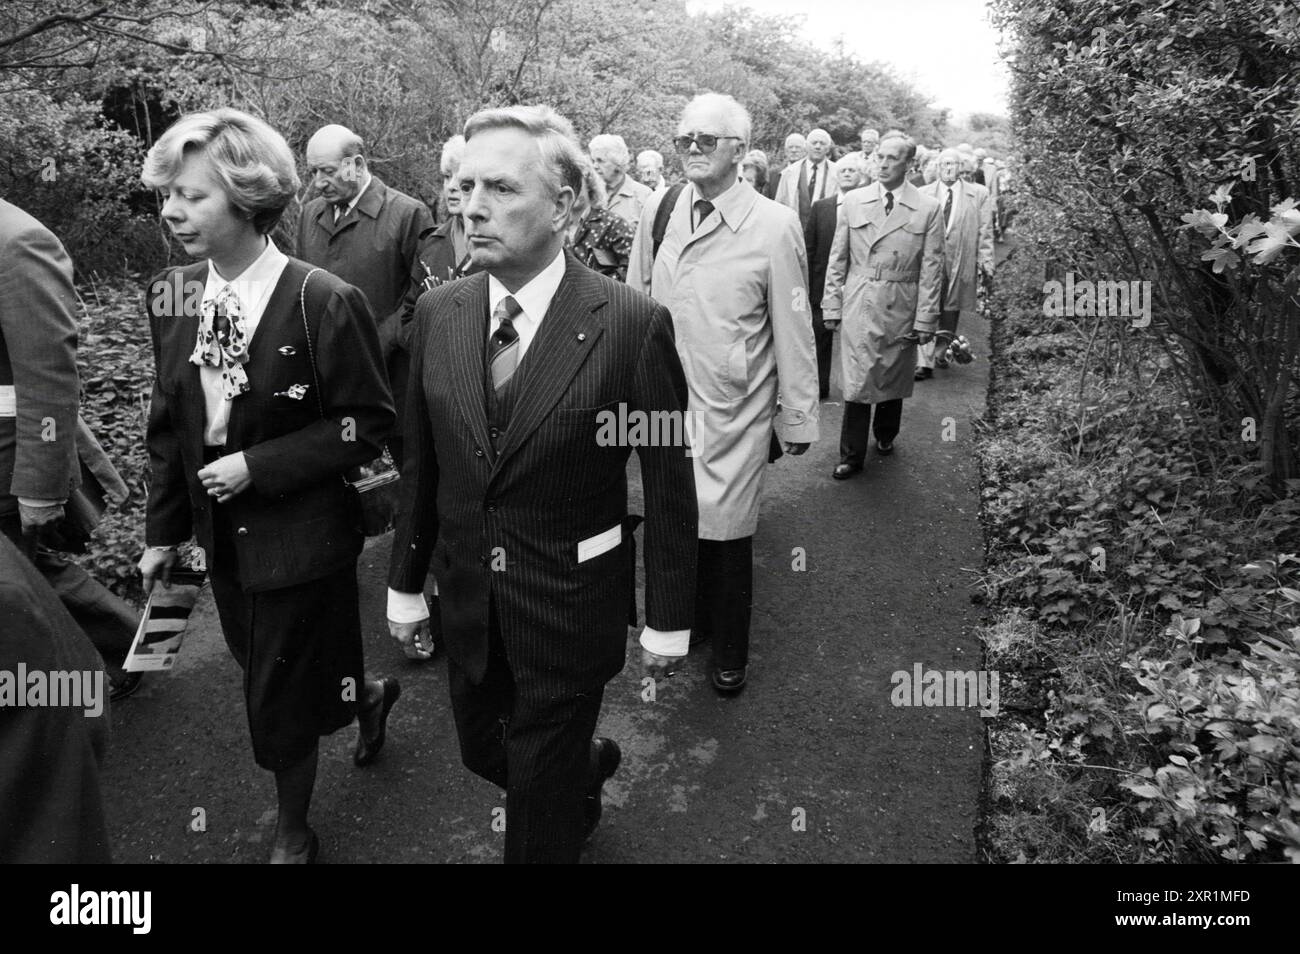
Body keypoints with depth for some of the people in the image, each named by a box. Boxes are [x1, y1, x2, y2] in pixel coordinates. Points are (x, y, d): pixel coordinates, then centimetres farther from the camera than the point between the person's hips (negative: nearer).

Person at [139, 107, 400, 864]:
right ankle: (367, 692, 53)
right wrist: (165, 531, 9)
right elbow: (169, 425, 7)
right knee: (268, 678, 22)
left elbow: (368, 424, -15)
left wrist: (259, 465, -20)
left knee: (282, 704, 8)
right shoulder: (173, 297, -2)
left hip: (301, 538, -6)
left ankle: (295, 835, 36)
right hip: (223, 536, 6)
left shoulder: (325, 303, -20)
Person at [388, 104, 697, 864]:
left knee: (540, 791, 12)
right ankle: (589, 765, 53)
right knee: (485, 752, 23)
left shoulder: (635, 325, -18)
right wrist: (406, 583, 9)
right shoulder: (439, 313, -4)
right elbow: (423, 463, 4)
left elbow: (668, 483, -11)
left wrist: (668, 621, -6)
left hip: (571, 608, -4)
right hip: (468, 601, 5)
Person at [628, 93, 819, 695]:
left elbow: (793, 330, -5)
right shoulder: (657, 214, 2)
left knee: (727, 534, 5)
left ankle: (729, 653, 28)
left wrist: (799, 416, -2)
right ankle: (685, 627, 39)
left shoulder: (774, 226, -8)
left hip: (735, 415, -3)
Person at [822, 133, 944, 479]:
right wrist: (832, 304, 2)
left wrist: (926, 318, -4)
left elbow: (931, 268, -1)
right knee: (857, 383, -2)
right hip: (858, 305, 0)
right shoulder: (853, 201, 3)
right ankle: (851, 456, 9)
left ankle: (885, 435, 38)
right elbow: (837, 258, 6)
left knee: (892, 379, 13)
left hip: (900, 309, 0)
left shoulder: (928, 209, -1)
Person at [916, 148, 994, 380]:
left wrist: (985, 262, -2)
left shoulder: (979, 194, 6)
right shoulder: (922, 194, 7)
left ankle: (942, 350, 30)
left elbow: (985, 230, 5)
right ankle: (926, 362, -6)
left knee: (951, 309, 9)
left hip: (961, 262, 1)